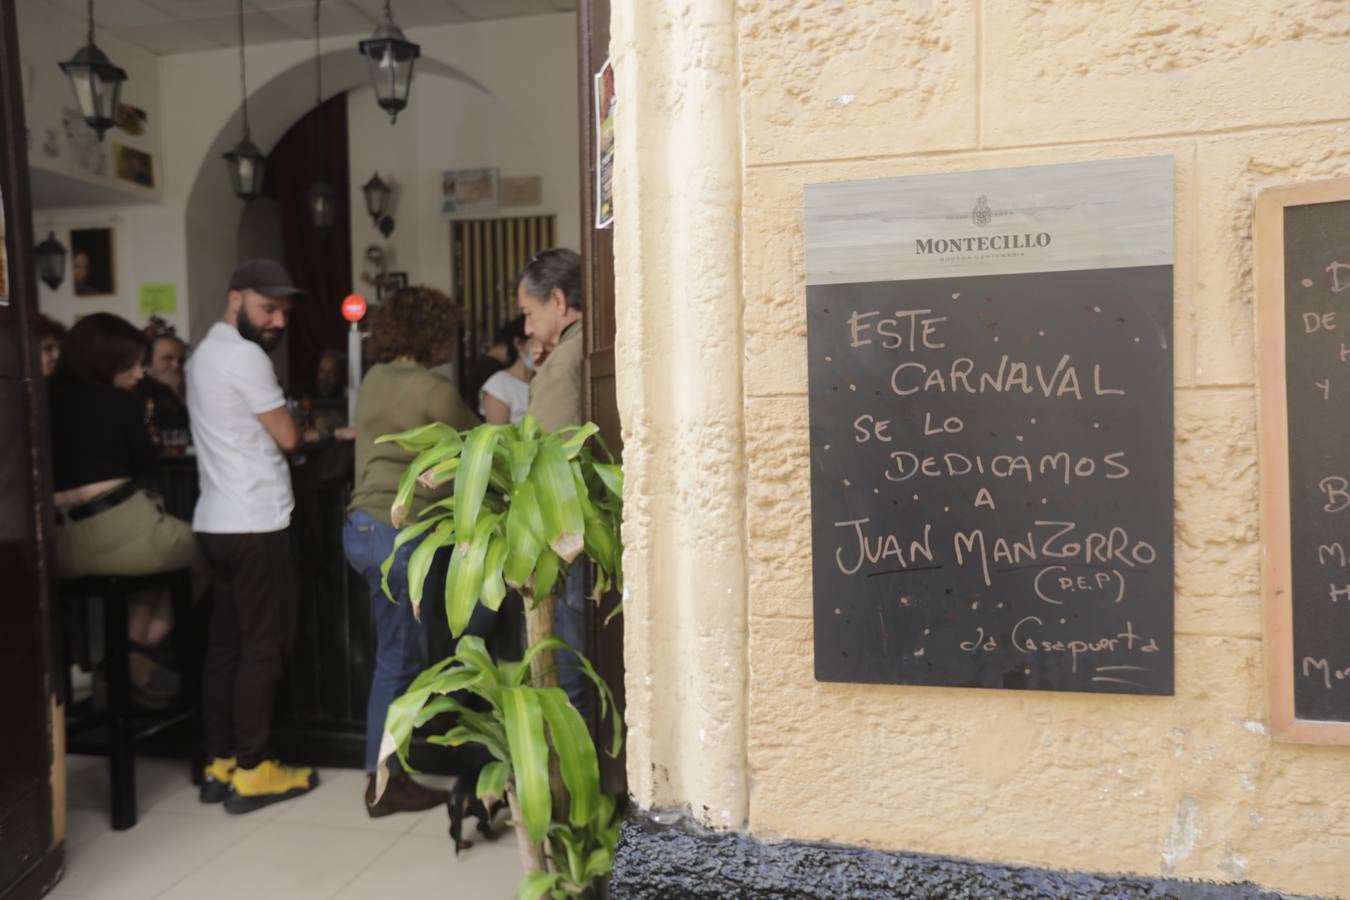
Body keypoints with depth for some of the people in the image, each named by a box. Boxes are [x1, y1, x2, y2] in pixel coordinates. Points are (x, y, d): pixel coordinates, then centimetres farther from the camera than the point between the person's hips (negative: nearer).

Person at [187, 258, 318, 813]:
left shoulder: (205, 354, 19)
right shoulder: (244, 356, -13)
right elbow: (287, 438, -10)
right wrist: (295, 427, 11)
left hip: (217, 521, 10)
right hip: (255, 524, -10)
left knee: (224, 645, 13)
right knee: (263, 649, -2)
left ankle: (219, 766, 20)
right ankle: (252, 773, 5)